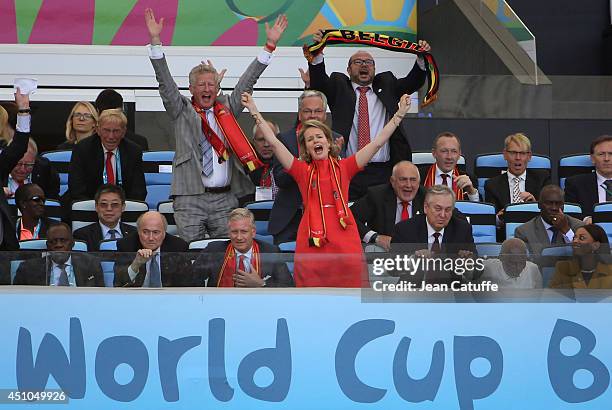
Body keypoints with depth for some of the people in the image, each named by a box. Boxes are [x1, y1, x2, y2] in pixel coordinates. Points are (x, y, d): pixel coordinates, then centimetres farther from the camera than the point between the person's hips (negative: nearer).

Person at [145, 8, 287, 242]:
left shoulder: (227, 108, 15)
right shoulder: (181, 111, 9)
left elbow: (247, 82, 14)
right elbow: (165, 82, 0)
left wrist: (270, 45, 9)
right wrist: (155, 40, -10)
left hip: (225, 199, 2)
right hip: (190, 199, -2)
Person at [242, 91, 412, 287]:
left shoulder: (344, 167, 11)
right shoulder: (302, 170, 10)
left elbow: (377, 143, 9)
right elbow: (274, 142, 6)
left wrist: (399, 114, 6)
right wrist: (254, 111, 3)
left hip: (345, 244, 0)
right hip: (311, 247, 0)